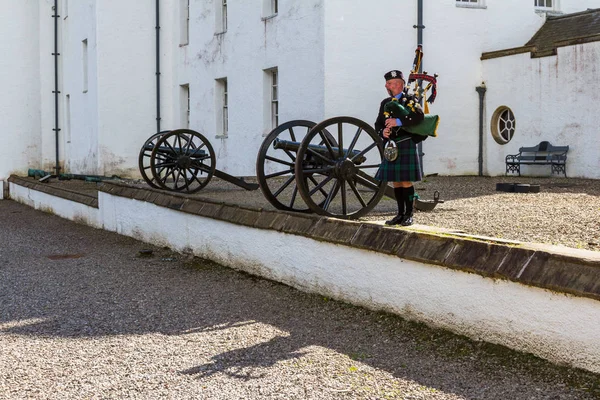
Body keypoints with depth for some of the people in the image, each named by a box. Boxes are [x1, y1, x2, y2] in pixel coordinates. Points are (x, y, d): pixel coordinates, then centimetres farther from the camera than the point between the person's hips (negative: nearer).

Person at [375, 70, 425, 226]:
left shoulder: (410, 100, -2)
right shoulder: (385, 103, 16)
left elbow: (419, 115, -21)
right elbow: (378, 124, 14)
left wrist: (398, 121, -27)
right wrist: (382, 132, -9)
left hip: (406, 145, -6)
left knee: (406, 181, -5)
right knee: (395, 181, 7)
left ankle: (408, 215, 2)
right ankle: (400, 214, 14)